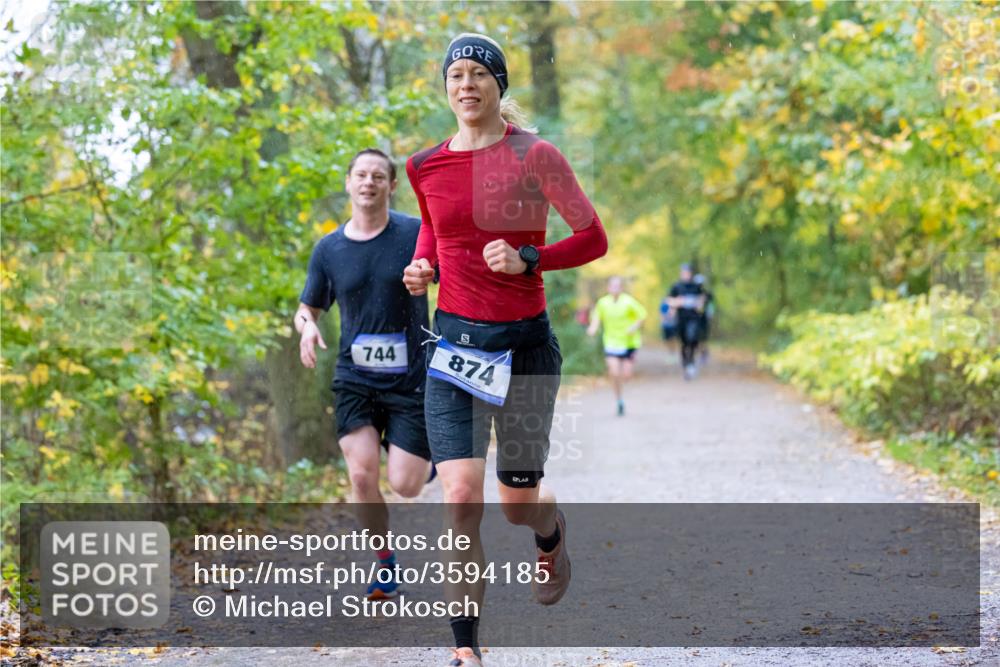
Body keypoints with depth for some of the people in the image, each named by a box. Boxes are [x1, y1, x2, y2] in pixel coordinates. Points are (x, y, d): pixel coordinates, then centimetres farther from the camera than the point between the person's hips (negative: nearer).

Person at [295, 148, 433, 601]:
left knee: (404, 485, -6)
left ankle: (429, 451, 32)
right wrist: (307, 326, -9)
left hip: (412, 377, -2)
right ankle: (385, 562, 10)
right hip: (355, 377, 2)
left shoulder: (417, 234, -5)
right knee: (361, 475, -12)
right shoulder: (328, 249, 4)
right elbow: (307, 309, 15)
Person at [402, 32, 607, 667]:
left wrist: (528, 259, -17)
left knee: (517, 501, 9)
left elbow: (594, 238, -3)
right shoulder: (425, 166, 4)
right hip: (454, 340, 2)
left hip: (525, 341, -2)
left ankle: (552, 535, 49)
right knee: (461, 497, -12)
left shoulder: (535, 156, -7)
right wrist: (423, 268, 4)